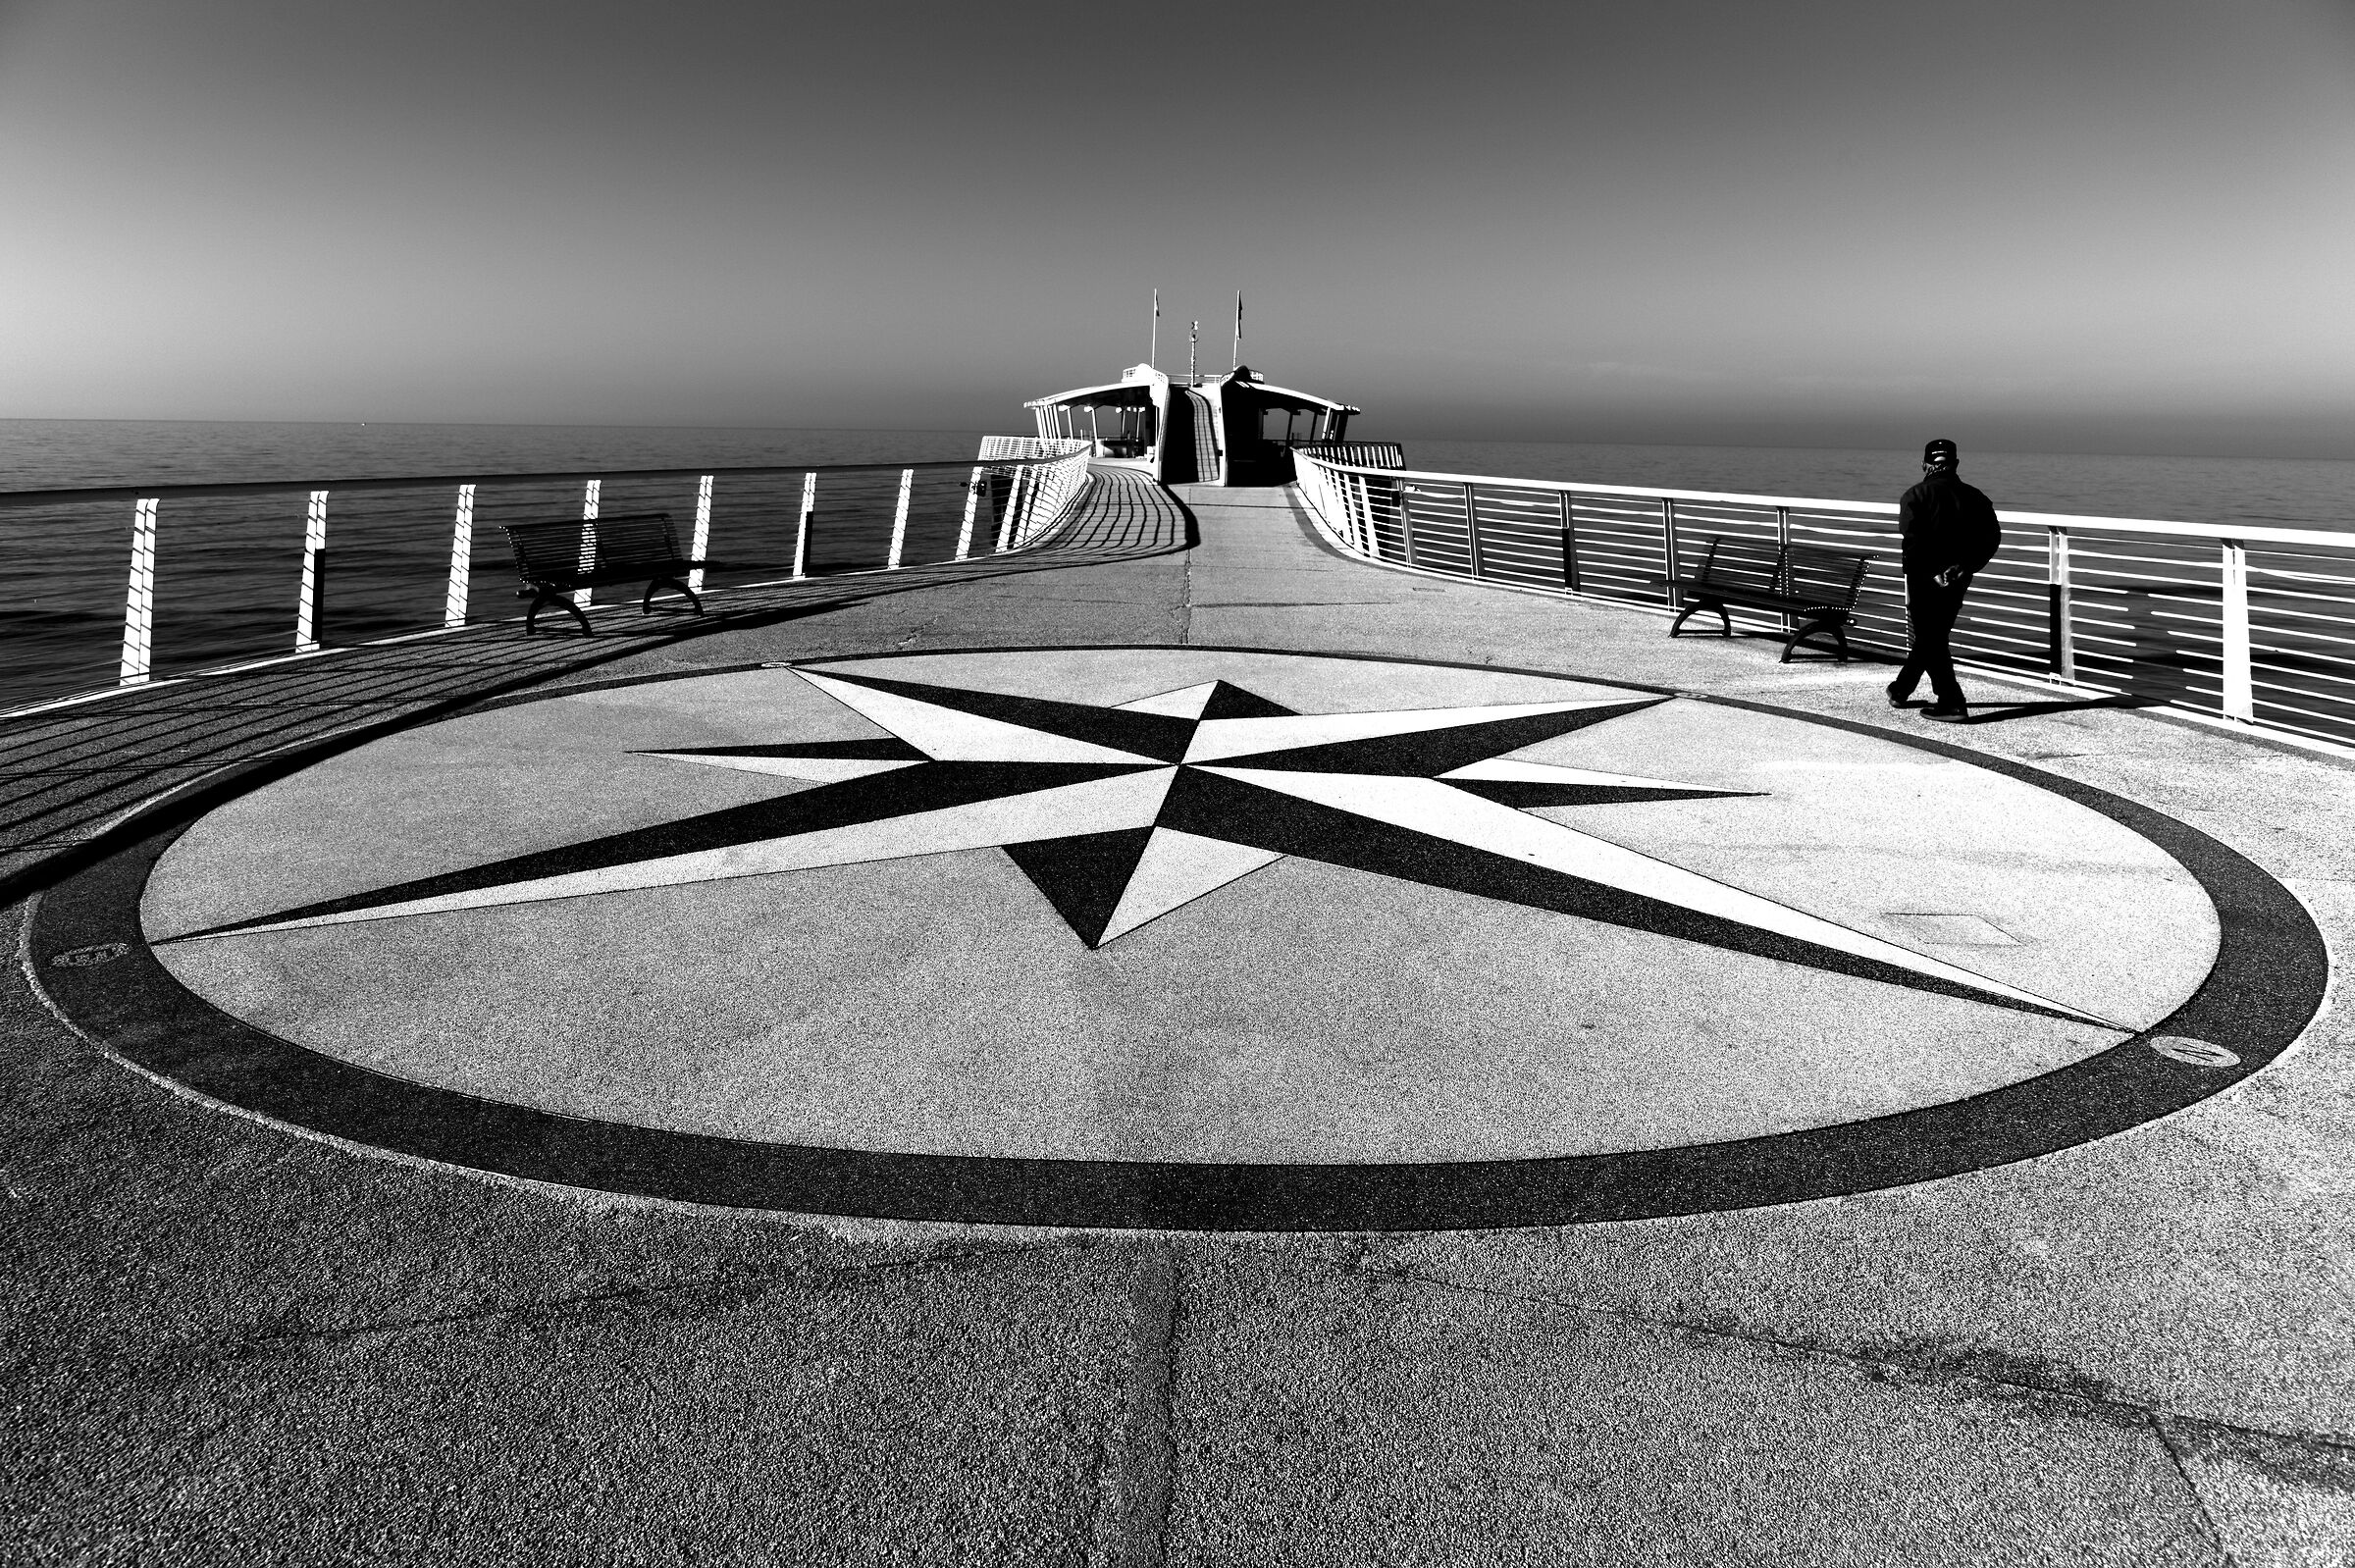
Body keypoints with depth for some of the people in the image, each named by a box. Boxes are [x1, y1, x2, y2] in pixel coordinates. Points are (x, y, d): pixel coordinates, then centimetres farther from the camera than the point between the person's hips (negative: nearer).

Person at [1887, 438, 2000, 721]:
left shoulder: (1916, 496, -8)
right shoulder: (1974, 497, 5)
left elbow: (1913, 539, -21)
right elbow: (1992, 538, -2)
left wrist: (1933, 572, -15)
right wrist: (1965, 567, -2)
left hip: (1925, 580, -5)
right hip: (1958, 581, 5)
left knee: (1931, 642, 1)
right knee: (1932, 637, 20)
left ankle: (1951, 703, -7)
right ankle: (1901, 690, 35)